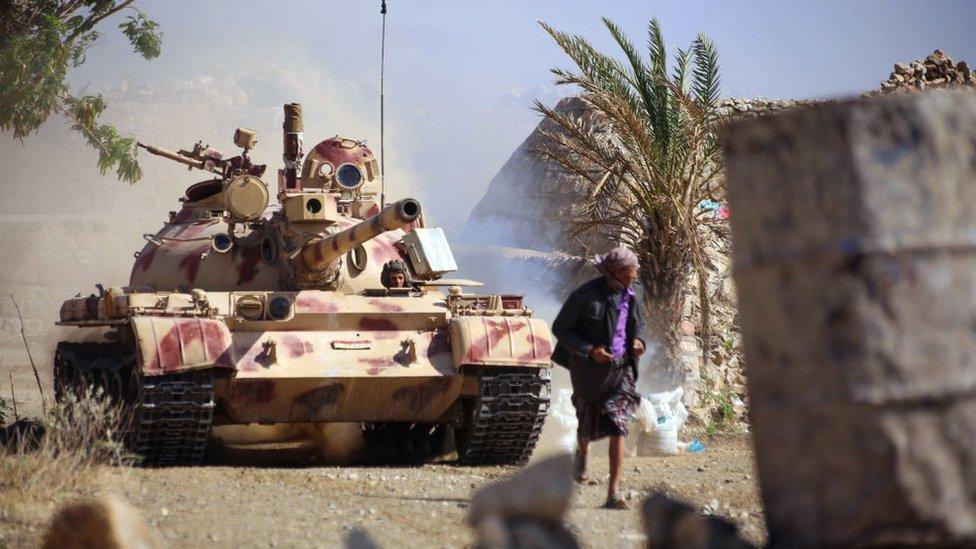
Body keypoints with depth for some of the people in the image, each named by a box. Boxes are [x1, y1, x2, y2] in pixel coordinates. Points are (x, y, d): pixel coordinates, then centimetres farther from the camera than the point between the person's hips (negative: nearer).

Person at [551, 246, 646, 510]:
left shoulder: (634, 292, -1)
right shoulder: (586, 295, -17)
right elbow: (559, 328, -11)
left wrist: (638, 340, -4)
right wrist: (589, 350, -21)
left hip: (622, 369, 3)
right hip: (590, 369, -3)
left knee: (617, 429, -10)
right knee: (589, 426, 14)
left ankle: (614, 493, -10)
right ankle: (581, 452, 54)